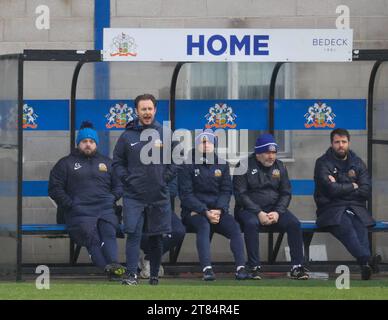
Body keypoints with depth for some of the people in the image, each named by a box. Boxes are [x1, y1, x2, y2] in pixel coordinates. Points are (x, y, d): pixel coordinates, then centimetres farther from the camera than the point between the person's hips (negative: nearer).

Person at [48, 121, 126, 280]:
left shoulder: (106, 163, 29)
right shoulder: (66, 163, 19)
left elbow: (119, 185, 28)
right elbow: (55, 188, 11)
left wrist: (112, 199, 7)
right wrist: (70, 204, -2)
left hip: (105, 207, 2)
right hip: (80, 211, -2)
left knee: (109, 233, -29)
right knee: (91, 236, -29)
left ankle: (114, 264, -50)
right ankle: (107, 268, -49)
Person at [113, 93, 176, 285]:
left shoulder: (165, 133, 3)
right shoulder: (127, 136, 2)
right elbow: (117, 162, 9)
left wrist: (166, 177, -1)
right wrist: (127, 179, -4)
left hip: (159, 196, 1)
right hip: (133, 196, -1)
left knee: (157, 238, 9)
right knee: (133, 235, -11)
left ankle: (154, 275, 20)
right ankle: (132, 274, -13)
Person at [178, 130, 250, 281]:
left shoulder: (221, 165, 13)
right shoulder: (188, 165, 0)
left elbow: (226, 191, 8)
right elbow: (186, 194, -6)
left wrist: (219, 210, -11)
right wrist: (205, 212, -17)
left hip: (217, 210, 4)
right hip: (193, 211, -4)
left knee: (234, 226, -24)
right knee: (204, 226, -35)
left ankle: (240, 267, -31)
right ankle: (207, 269, -44)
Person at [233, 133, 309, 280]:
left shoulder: (279, 166, 11)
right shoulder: (245, 166, -2)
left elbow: (286, 193, 9)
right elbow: (240, 194, -9)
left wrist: (277, 212, -10)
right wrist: (259, 213, -20)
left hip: (274, 209, 4)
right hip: (249, 209, -4)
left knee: (294, 223, -23)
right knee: (251, 223, -37)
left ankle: (297, 267, -20)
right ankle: (254, 268, -31)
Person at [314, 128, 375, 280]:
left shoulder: (358, 163, 18)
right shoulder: (323, 163, 5)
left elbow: (365, 191, 6)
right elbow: (331, 189, -9)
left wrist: (340, 188, -2)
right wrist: (352, 186, 4)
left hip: (356, 208, 3)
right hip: (331, 209, -3)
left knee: (361, 226, -32)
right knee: (345, 225, -37)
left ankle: (365, 264, -53)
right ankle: (366, 260, -57)